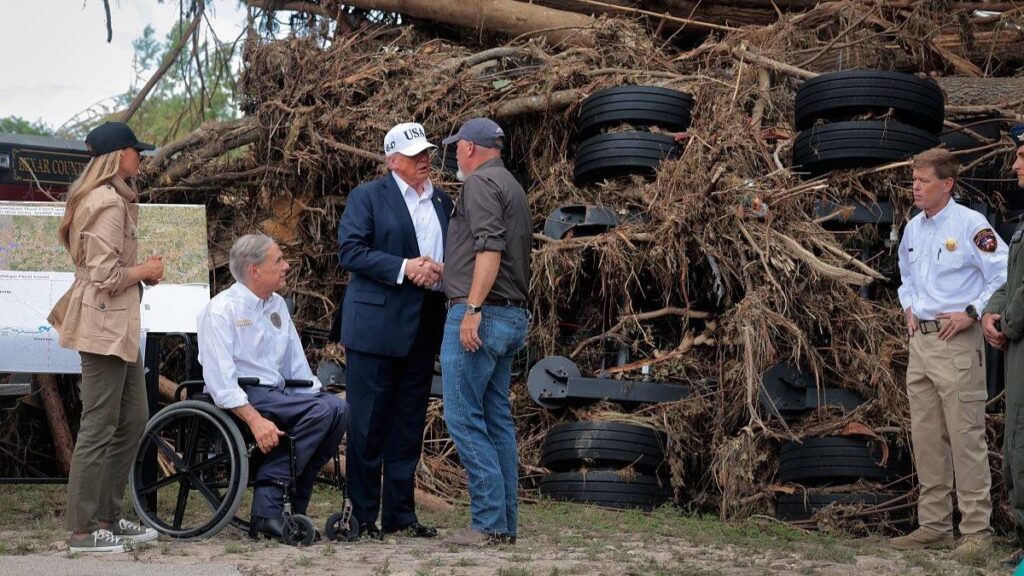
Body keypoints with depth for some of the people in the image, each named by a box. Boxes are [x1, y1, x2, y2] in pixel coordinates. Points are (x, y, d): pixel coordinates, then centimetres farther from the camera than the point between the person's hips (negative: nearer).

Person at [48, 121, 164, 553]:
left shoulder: (111, 198, 16)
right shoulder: (109, 204, -17)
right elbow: (107, 276, -21)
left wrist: (142, 272, 7)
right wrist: (145, 271, -6)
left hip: (118, 325, 11)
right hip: (105, 325, -11)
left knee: (133, 421, 15)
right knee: (99, 428, -6)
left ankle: (107, 517, 22)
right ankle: (82, 530, 0)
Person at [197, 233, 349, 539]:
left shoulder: (278, 306, 18)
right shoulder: (221, 310, -6)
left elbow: (297, 367, 21)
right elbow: (220, 380, -16)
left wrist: (319, 396, 2)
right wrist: (255, 419, -27)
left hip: (278, 394, 7)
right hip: (240, 400, -7)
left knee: (337, 407, -19)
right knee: (324, 409, -26)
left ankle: (293, 506, -15)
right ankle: (268, 502, -24)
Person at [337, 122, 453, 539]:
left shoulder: (442, 202, 16)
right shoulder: (367, 197, -1)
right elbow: (349, 251, -10)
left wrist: (440, 271, -3)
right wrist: (403, 268, -17)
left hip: (423, 328, 6)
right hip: (376, 326, -6)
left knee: (409, 426, 9)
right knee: (367, 425, -3)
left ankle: (400, 514, 16)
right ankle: (362, 517, 3)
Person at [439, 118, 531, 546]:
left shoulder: (480, 183, -8)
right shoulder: (513, 187, 21)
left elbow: (490, 247, -21)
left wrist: (473, 309, -26)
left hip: (480, 315, -10)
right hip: (512, 317, 10)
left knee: (464, 417, -8)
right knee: (497, 419, 10)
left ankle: (488, 522, -12)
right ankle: (504, 523, 11)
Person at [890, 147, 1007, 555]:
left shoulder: (971, 226, -11)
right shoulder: (913, 229, 12)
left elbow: (1004, 276, -13)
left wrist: (971, 313, -14)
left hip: (956, 342, -8)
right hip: (920, 341, 8)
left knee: (965, 437, -7)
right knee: (926, 439, 10)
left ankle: (977, 529, -3)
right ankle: (934, 526, 18)